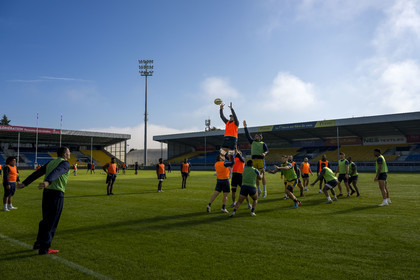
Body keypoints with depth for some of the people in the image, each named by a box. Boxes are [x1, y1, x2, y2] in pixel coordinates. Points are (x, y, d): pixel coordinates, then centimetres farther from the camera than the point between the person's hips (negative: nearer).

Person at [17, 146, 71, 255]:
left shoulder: (50, 163, 17)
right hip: (57, 193, -8)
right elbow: (56, 172, -28)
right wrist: (48, 182, -44)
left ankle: (38, 243, 28)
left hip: (46, 192, 8)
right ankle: (44, 248, 3)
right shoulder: (65, 163, -7)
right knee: (52, 222, -1)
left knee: (46, 220, 20)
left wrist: (24, 183, 7)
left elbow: (36, 173, 11)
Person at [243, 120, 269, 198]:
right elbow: (247, 135, 17)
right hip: (253, 160, 3)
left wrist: (264, 153, -22)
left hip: (261, 160, -3)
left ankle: (264, 191, 1)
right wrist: (245, 126, 16)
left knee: (262, 175, -5)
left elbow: (267, 151, 1)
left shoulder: (263, 144, 9)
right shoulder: (252, 142, 18)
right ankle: (259, 190, 16)